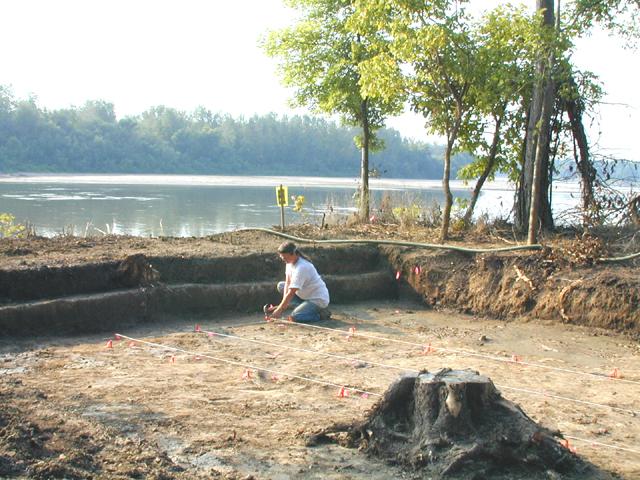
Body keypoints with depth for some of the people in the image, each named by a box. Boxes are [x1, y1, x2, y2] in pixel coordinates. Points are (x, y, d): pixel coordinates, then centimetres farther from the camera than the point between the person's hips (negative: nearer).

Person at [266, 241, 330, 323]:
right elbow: (287, 283, -2)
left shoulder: (301, 268, -27)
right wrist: (283, 305, -13)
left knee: (294, 317, -25)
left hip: (318, 300, -10)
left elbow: (291, 292, -27)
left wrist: (279, 310, -24)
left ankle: (320, 313, -4)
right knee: (281, 285, 7)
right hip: (306, 295, 10)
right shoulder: (290, 261, -1)